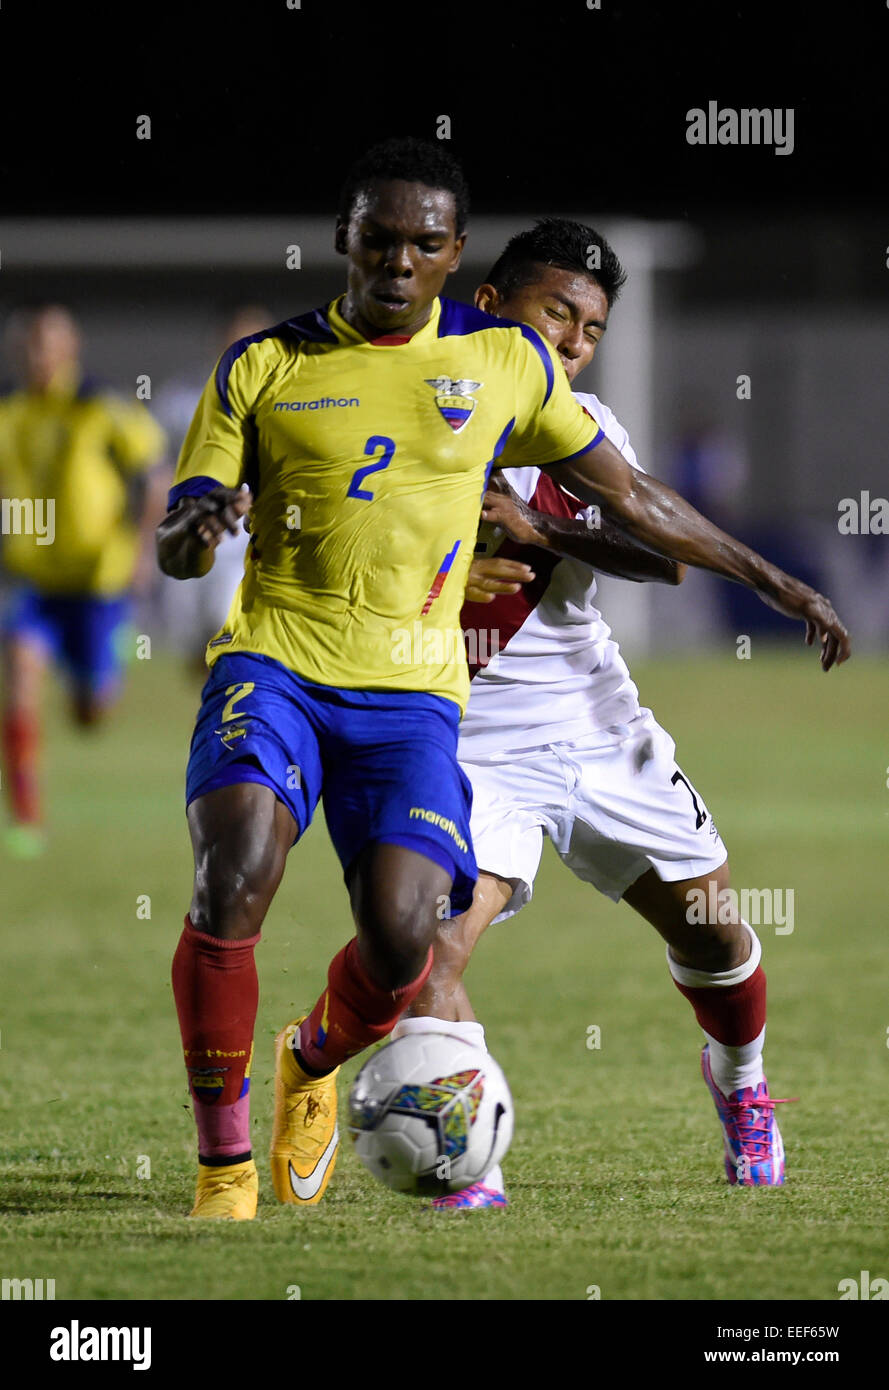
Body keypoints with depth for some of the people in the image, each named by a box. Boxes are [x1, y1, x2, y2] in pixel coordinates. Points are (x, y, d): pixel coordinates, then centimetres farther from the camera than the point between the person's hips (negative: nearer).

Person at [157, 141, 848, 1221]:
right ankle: (224, 1163, -11)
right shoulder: (263, 367, 5)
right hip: (272, 663, -1)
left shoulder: (506, 362, 9)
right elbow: (174, 553, 5)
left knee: (400, 941, -17)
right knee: (234, 881, -27)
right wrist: (199, 527, -20)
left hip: (409, 693, 1)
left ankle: (315, 1061, 21)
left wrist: (778, 586, 19)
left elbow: (633, 501, 19)